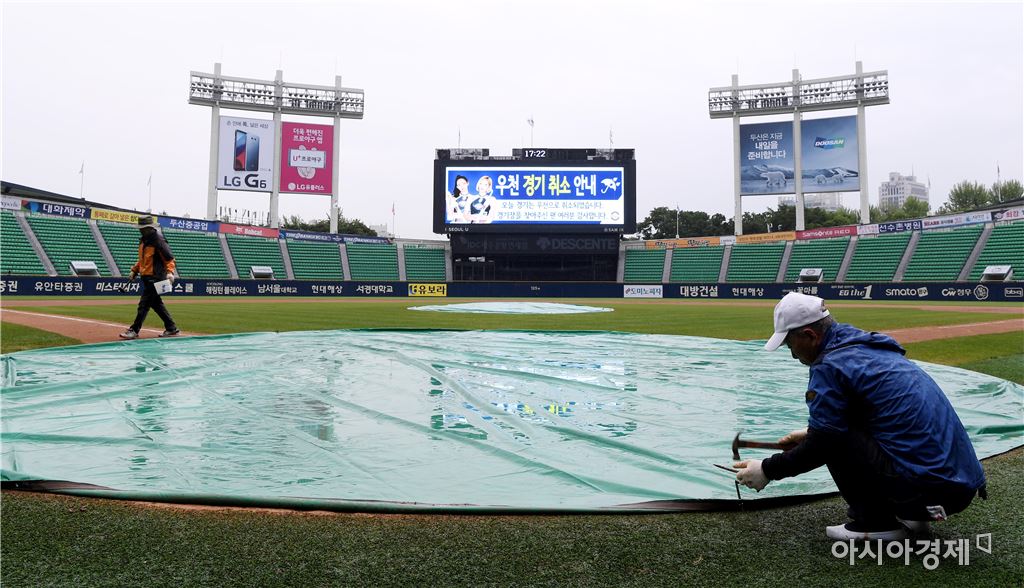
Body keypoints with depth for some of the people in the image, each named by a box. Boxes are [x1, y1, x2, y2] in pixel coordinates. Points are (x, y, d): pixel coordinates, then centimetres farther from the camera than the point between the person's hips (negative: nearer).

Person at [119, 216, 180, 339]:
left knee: (144, 304, -7)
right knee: (156, 303, 13)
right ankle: (171, 328, 20)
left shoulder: (158, 240, -14)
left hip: (155, 278, -10)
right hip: (147, 277, 10)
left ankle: (134, 330, -2)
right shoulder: (143, 240, 13)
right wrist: (134, 270, 19)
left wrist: (170, 272, -30)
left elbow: (169, 258, -16)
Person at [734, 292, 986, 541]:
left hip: (925, 487, -10)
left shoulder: (829, 366, -13)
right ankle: (913, 513, 17)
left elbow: (821, 446, -9)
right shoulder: (869, 345, 15)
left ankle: (878, 522, 1)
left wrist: (767, 470, 2)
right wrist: (811, 434, 35)